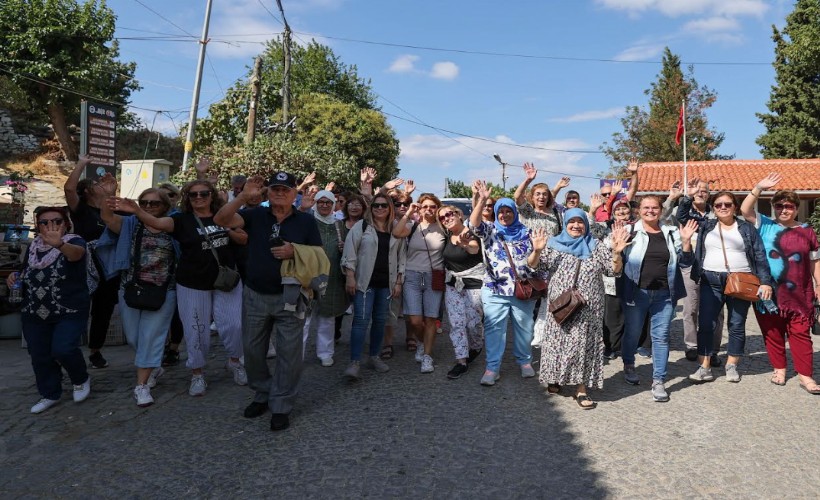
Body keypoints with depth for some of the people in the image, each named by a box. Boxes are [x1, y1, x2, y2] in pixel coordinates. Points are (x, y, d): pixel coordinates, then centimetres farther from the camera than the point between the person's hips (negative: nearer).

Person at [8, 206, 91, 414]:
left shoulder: (74, 241, -11)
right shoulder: (33, 246, 8)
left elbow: (77, 253, -38)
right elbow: (27, 272, 24)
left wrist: (59, 244, -60)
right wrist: (15, 277, 0)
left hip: (70, 312, -6)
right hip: (34, 313, 6)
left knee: (63, 349, -17)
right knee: (40, 356, 10)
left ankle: (81, 379, 14)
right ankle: (50, 394, 30)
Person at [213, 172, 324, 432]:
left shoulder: (306, 221, -1)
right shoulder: (256, 215, 1)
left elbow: (320, 256, -2)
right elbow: (221, 219, -12)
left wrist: (294, 251, -19)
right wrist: (244, 196, -22)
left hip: (289, 297, -2)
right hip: (255, 296, 3)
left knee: (289, 353, 3)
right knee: (253, 350, 15)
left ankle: (281, 406, 19)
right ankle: (262, 394, 36)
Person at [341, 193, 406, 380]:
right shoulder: (361, 226, 0)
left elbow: (401, 257, 12)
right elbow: (350, 252, -3)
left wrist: (398, 282, 7)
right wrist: (350, 277, -9)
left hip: (386, 283, 4)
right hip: (364, 282, -3)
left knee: (380, 320, 10)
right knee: (361, 319, -10)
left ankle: (374, 357, 24)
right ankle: (355, 363, -8)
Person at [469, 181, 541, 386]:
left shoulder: (525, 232, 8)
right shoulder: (490, 230, 3)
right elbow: (474, 223, -18)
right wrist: (482, 200, -29)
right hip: (495, 290, -2)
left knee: (524, 328, 11)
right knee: (494, 329, -1)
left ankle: (525, 361, 29)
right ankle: (492, 367, 6)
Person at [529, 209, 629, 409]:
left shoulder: (596, 247, 5)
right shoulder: (554, 244, 4)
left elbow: (614, 270, 1)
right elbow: (533, 265, -1)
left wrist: (616, 252, -18)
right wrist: (537, 251, -21)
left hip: (587, 308, 0)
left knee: (583, 344, 1)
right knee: (557, 342, 7)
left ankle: (581, 388, 9)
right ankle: (555, 379, 26)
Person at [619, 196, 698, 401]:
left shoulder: (671, 232, 6)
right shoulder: (630, 231, -3)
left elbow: (685, 262, 6)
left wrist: (686, 241, -8)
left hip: (664, 294, 2)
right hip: (636, 292, -2)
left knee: (661, 336, 4)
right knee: (632, 332, 13)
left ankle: (658, 381, 12)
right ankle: (629, 365, 38)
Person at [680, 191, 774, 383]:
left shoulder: (747, 228, 5)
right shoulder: (706, 226, 10)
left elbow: (760, 256, 1)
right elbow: (682, 217, 6)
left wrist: (765, 281, -7)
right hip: (711, 281, 1)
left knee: (737, 325, 7)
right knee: (706, 324, -2)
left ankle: (731, 366, 20)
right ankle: (704, 367, 3)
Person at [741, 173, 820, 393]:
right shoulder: (765, 225, 3)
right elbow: (745, 210, -9)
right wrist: (758, 188, -19)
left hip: (798, 293, 0)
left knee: (800, 333, 2)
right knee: (773, 332, 9)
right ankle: (779, 369, 23)